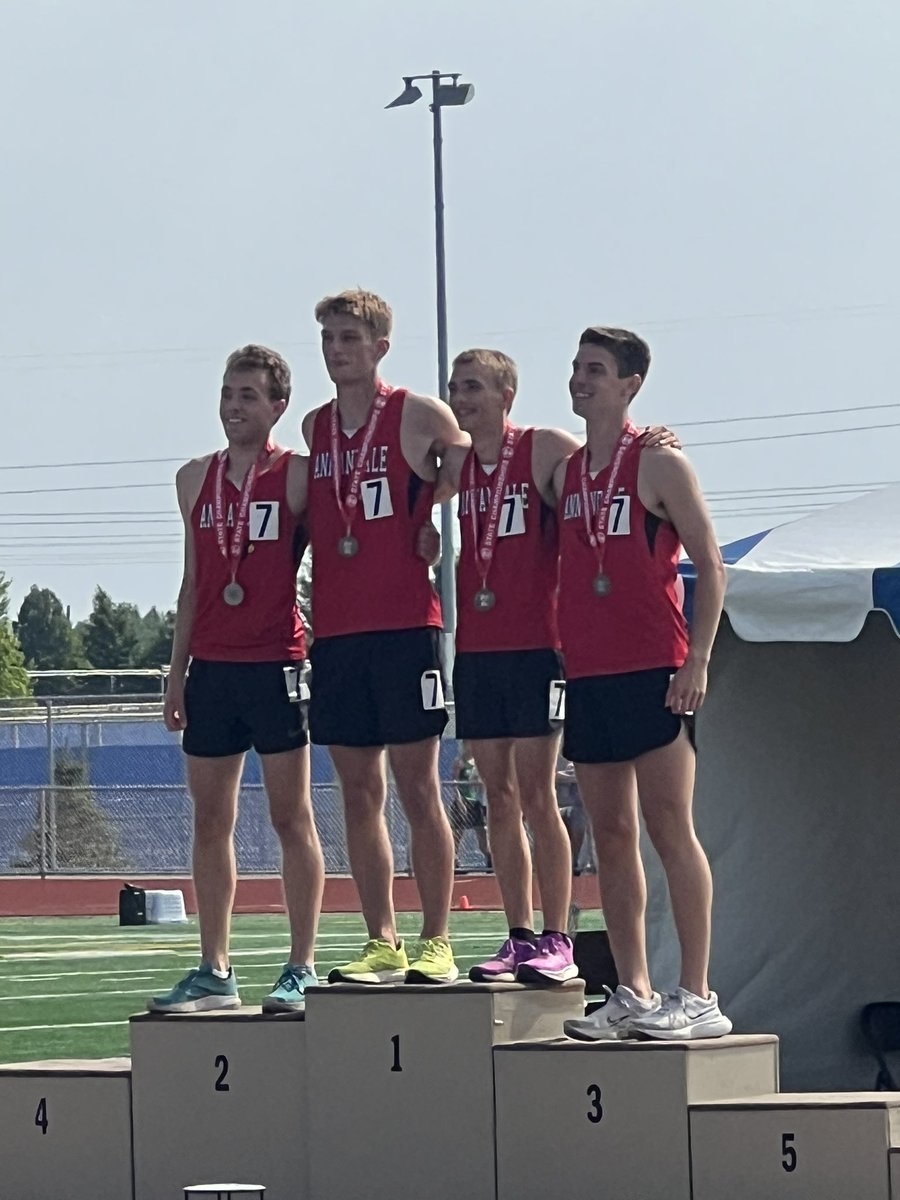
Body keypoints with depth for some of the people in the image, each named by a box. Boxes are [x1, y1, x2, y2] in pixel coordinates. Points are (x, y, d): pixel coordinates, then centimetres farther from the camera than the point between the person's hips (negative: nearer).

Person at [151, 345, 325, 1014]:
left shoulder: (298, 476, -3)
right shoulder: (196, 480, 13)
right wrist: (177, 671, 14)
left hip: (276, 664, -5)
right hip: (210, 666, 5)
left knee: (292, 818, -2)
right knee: (210, 821, 6)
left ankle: (301, 971, 1)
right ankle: (215, 973, 11)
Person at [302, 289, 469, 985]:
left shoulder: (420, 417, -2)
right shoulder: (313, 429, 14)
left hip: (406, 625, -5)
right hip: (335, 631, 5)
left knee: (417, 787, -4)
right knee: (358, 791, 5)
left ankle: (436, 945, 0)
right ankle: (382, 945, 9)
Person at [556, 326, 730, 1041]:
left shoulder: (659, 465, -3)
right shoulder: (565, 473, 15)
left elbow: (710, 566, -6)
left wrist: (697, 661, -13)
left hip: (653, 674, -7)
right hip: (586, 678, 7)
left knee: (669, 829, -7)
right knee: (611, 835, 6)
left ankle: (699, 998, -6)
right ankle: (633, 994, 11)